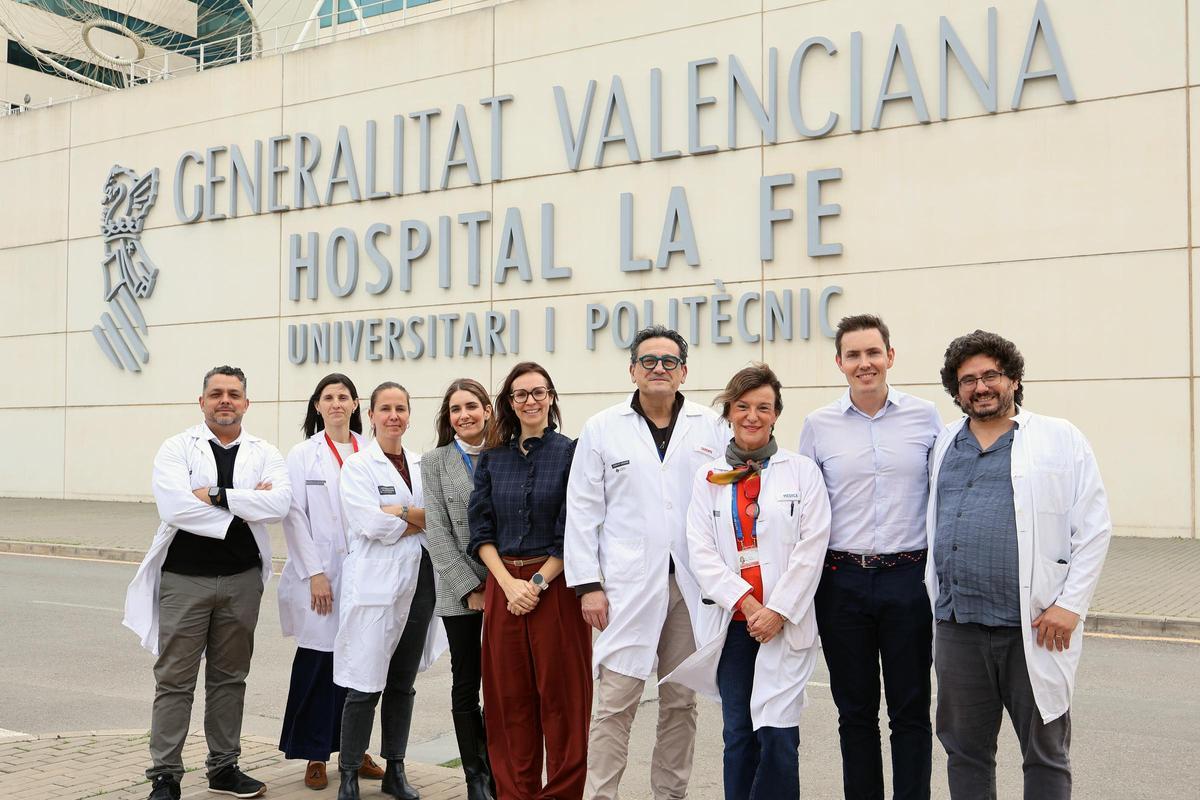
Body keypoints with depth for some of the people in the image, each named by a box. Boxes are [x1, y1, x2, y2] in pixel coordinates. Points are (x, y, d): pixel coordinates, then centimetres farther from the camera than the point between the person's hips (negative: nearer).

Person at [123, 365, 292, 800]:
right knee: (174, 681, 2)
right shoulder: (177, 448, -2)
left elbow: (280, 503, -14)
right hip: (184, 579, -3)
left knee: (230, 678, 12)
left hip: (242, 580, 3)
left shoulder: (264, 453, 5)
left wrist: (217, 495, -19)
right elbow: (174, 506, -19)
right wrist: (244, 510, -14)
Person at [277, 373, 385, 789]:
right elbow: (295, 517, -3)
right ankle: (315, 755, 12)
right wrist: (314, 574, -10)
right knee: (317, 662, 1)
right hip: (320, 574, -2)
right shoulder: (303, 455, 2)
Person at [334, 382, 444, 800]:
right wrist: (419, 517, -4)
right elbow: (373, 525, -14)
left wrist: (400, 514, -11)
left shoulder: (421, 465, 13)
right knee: (366, 686, -6)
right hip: (376, 583, -5)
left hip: (419, 580, 5)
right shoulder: (357, 466, -1)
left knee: (403, 683, 11)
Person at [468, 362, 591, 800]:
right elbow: (480, 529, 4)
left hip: (555, 586, -3)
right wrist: (509, 584, -8)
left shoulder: (571, 452, -3)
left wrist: (537, 583, -12)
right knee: (509, 698, 8)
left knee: (560, 696, 2)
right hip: (503, 586, 4)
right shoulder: (493, 457, 8)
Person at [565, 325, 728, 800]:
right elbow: (583, 512, 2)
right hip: (627, 587, -2)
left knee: (681, 702, 12)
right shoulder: (603, 429, 4)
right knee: (615, 703, -2)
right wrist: (588, 585, -4)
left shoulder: (711, 428, 6)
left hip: (693, 584, 2)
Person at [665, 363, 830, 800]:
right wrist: (745, 600, -11)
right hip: (731, 622, 2)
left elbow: (811, 547, -4)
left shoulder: (802, 471, 3)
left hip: (786, 623, -2)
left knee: (777, 735, -8)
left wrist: (778, 611, -12)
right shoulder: (708, 477, 9)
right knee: (738, 735, 7)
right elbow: (701, 551, 1)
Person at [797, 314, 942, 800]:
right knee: (855, 711, 10)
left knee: (911, 711, 6)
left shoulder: (925, 417, 2)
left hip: (909, 577, -1)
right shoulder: (818, 425, 3)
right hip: (842, 580, 1)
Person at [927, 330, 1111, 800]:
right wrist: (935, 596, 10)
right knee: (965, 751, 12)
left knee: (1046, 755, 6)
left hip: (1036, 628, -3)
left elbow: (1094, 528, -2)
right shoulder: (944, 445, 14)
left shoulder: (1060, 439, 2)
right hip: (957, 626, 4)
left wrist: (1070, 605, -9)